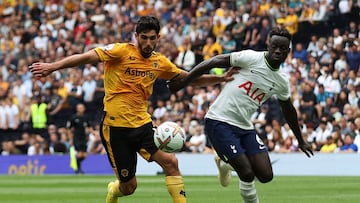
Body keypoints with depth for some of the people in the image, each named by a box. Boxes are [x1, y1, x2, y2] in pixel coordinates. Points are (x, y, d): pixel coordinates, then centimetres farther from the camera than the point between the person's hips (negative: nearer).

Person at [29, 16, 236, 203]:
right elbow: (87, 57, -18)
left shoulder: (160, 62, 8)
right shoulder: (121, 51, -10)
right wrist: (52, 66, -28)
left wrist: (220, 78, 12)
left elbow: (189, 78, 20)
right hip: (116, 126, -5)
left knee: (171, 162, -17)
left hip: (142, 124, 5)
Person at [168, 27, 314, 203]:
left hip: (245, 127, 6)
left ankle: (227, 165, 23)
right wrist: (182, 82, -17)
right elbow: (214, 62, -12)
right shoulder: (252, 58, -11)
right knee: (247, 174, -15)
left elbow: (288, 110, 25)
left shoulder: (281, 82, 8)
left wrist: (300, 140, 34)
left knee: (265, 175, -5)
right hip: (220, 122, -6)